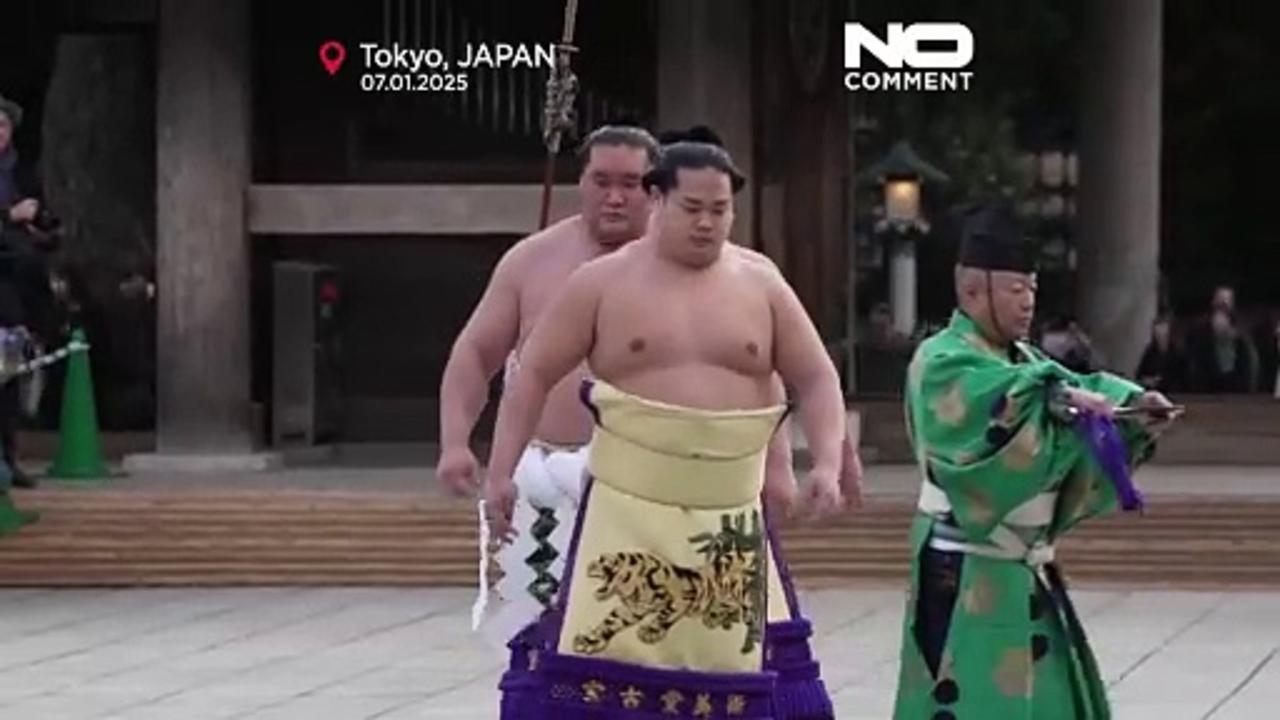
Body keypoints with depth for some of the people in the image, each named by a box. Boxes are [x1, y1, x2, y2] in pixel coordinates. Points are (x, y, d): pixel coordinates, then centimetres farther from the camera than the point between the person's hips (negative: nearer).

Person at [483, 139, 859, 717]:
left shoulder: (760, 283, 6)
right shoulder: (603, 282, 0)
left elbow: (815, 379, 8)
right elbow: (535, 374, 3)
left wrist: (826, 463, -8)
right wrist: (501, 470, -5)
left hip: (730, 523, 3)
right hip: (627, 515, -3)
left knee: (727, 672, 6)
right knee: (600, 659, -10)